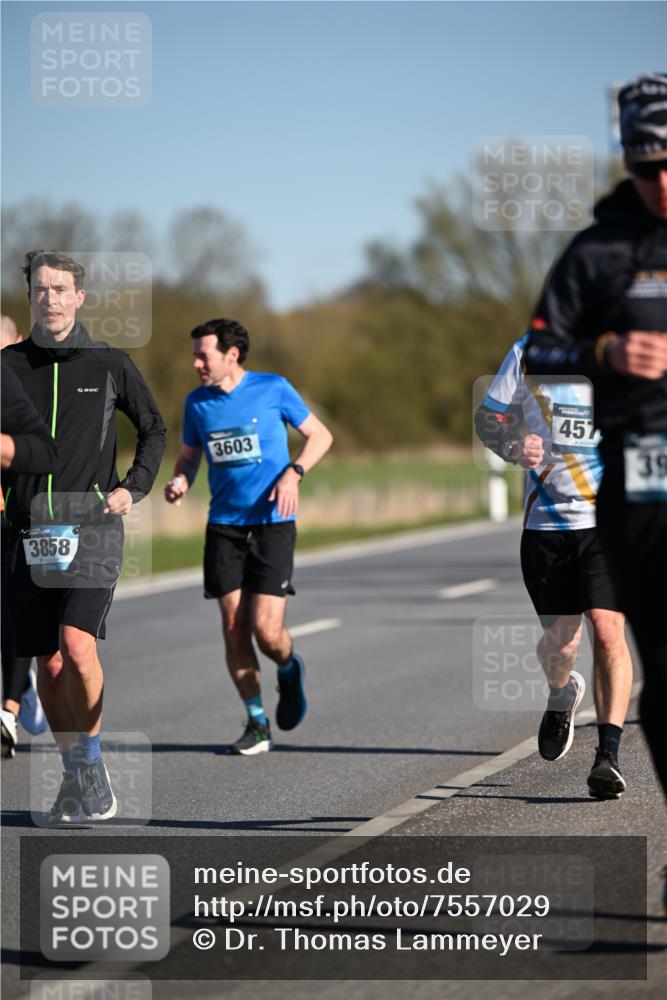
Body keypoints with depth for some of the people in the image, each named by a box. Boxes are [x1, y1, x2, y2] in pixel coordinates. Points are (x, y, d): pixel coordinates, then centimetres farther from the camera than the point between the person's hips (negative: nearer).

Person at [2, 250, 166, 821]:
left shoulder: (110, 364, 4)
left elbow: (154, 429, 17)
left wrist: (134, 488, 5)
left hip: (93, 526, -2)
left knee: (77, 645, -21)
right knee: (49, 665, 5)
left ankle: (92, 762, -5)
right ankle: (76, 775, 20)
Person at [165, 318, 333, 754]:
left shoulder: (273, 389, -4)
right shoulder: (197, 403, 6)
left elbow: (320, 435, 5)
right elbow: (190, 454, 19)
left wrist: (293, 473, -12)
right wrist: (181, 480, -3)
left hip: (272, 523, -3)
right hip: (224, 526, 3)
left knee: (266, 629, -11)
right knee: (234, 629, -3)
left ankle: (289, 669, 24)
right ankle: (257, 723, 9)